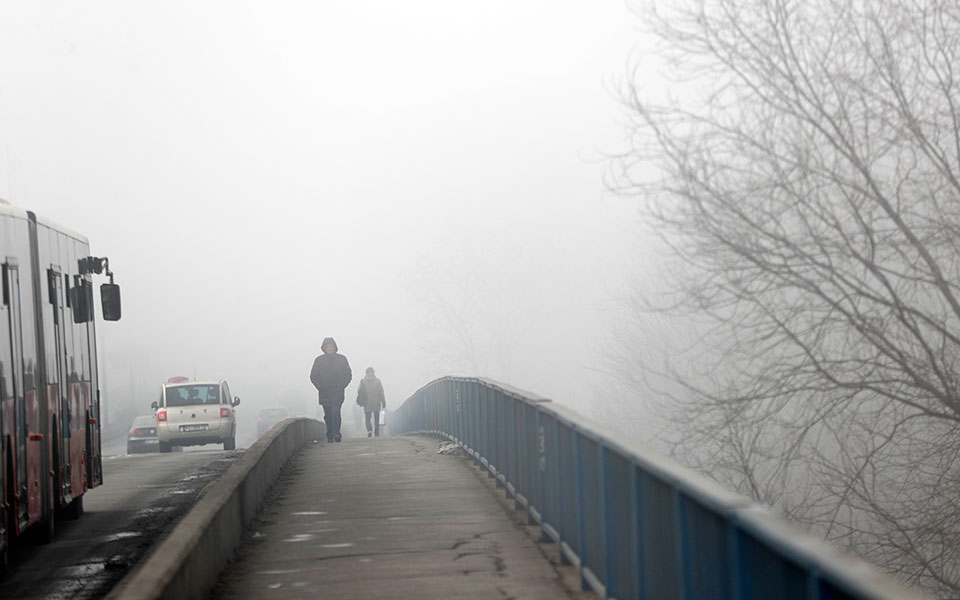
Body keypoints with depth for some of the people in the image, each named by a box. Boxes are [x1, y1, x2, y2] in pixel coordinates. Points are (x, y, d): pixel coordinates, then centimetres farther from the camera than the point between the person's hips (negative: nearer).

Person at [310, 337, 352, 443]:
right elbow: (313, 376, 8)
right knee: (328, 415, 6)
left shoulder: (342, 359, 5)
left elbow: (348, 375, 8)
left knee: (335, 412, -18)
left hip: (337, 393, -2)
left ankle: (336, 434, -23)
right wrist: (320, 388, -2)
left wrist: (342, 386, -3)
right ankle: (329, 436, 13)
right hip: (324, 393, 2)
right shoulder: (319, 360, 6)